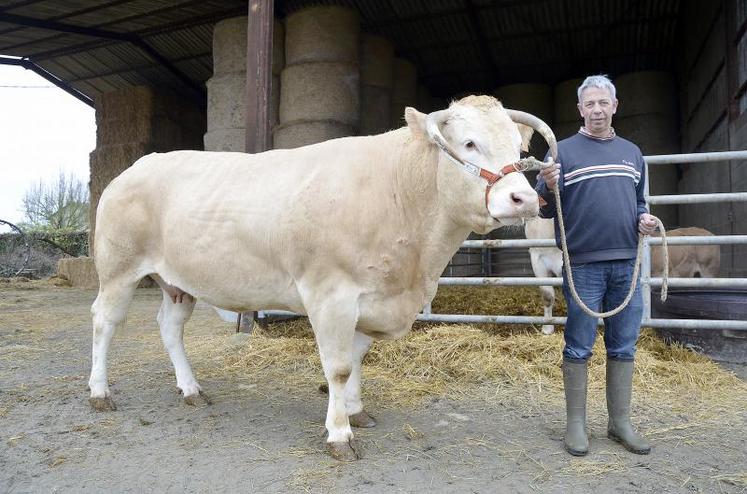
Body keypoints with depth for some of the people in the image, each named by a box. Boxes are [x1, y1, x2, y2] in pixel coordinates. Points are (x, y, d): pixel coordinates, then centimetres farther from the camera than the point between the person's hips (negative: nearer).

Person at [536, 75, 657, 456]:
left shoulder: (632, 153, 15)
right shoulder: (564, 151, 0)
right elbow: (546, 210, -2)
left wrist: (644, 219, 2)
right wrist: (548, 186, -23)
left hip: (627, 265, 5)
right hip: (582, 265, -4)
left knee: (623, 348, 10)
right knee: (579, 348, 3)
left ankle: (620, 422, 23)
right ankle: (575, 424, 15)